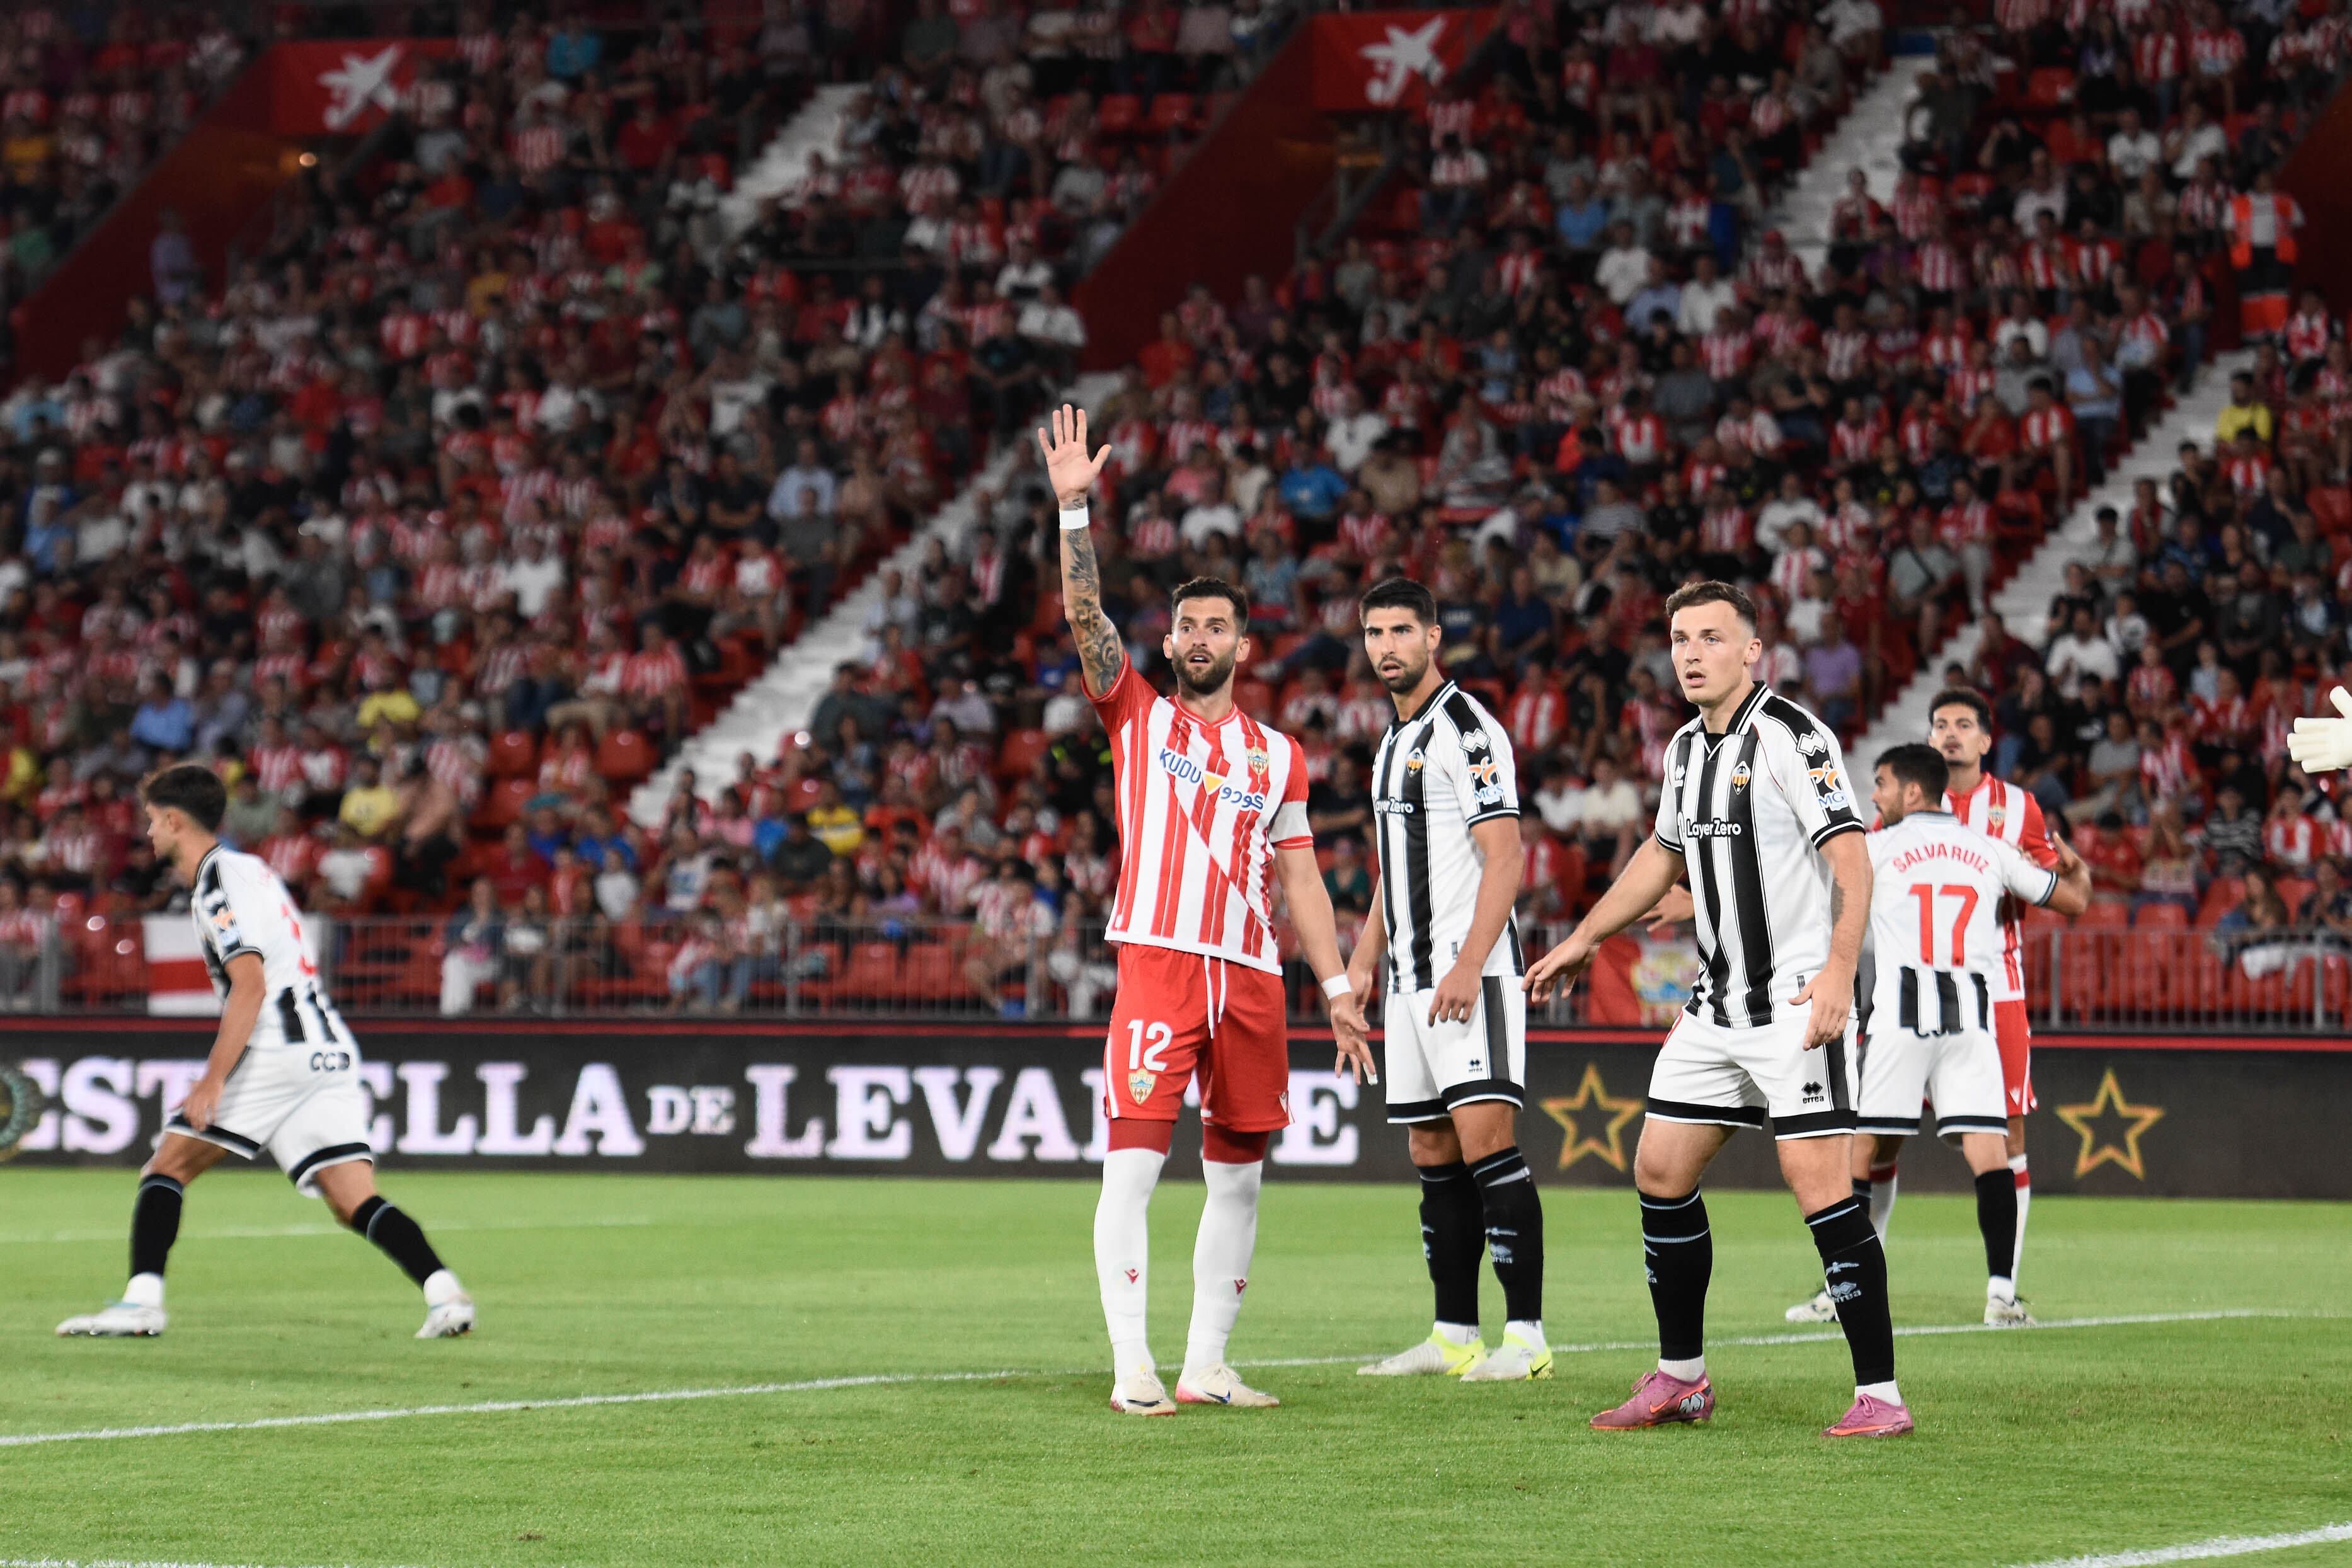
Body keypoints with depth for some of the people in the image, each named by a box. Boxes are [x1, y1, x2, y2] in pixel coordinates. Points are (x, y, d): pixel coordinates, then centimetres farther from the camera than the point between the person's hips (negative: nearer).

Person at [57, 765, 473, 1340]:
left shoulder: (218, 881, -5)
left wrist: (213, 1078, -21)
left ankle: (142, 1300, -9)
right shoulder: (250, 869, 24)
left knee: (167, 1167, 1)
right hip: (330, 1049, 8)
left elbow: (250, 985, -17)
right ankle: (444, 1291, -20)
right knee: (356, 1204, -1)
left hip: (275, 1051, -8)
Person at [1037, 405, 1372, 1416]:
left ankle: (1206, 1365, 13)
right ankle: (1131, 1367, -11)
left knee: (1239, 1175, 6)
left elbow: (1300, 878, 16)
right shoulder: (1136, 715, 8)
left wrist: (1338, 987, 10)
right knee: (1132, 1162, -12)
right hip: (1158, 961, -4)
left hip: (1252, 978, 4)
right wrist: (1073, 506, -15)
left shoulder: (1278, 755, 16)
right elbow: (1084, 617, -4)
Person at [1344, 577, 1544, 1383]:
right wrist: (1365, 958, 22)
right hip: (1411, 978, 9)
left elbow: (1505, 860, -16)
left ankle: (1526, 1334, -15)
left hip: (1471, 974, -9)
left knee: (1486, 1141, -15)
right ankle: (1454, 1338, 10)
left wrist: (1469, 966, -23)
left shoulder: (1466, 730, -9)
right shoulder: (1396, 741, 19)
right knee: (1434, 1156, 8)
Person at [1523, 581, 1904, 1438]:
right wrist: (1583, 940, 34)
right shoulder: (1686, 748, 13)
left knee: (1820, 1183, -14)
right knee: (1660, 1171, 8)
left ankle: (1880, 1393, -11)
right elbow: (1663, 853, 29)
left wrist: (1838, 973, -29)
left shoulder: (1791, 737, -12)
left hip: (1797, 1003, -8)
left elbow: (1851, 858, -18)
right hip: (1717, 1003, 8)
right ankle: (1681, 1378, 20)